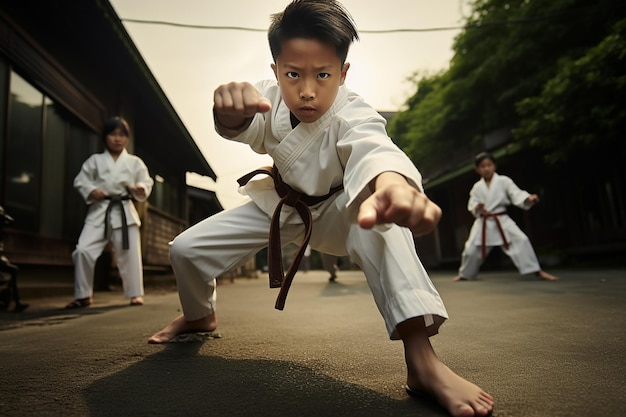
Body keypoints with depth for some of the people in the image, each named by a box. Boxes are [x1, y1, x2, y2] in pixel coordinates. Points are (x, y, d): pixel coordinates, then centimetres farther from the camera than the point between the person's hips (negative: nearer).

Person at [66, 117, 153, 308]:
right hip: (99, 211, 1)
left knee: (129, 254, -3)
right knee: (83, 250, -8)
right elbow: (80, 180, 9)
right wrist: (90, 190, -10)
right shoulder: (95, 160, 9)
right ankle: (83, 295, 9)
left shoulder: (135, 162, 7)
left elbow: (146, 183, 5)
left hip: (124, 212, -1)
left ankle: (135, 293, 11)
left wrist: (141, 189, -17)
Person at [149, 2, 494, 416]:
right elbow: (242, 127, -37)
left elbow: (372, 145, -54)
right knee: (186, 249, -2)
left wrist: (392, 182, -79)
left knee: (376, 215, -40)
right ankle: (199, 316, 33)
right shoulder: (270, 98, -17)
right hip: (279, 206, 4)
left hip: (334, 211, -3)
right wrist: (233, 107, -63)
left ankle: (421, 359, -39)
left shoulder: (352, 115, -31)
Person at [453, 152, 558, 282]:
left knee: (521, 240, -19)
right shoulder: (477, 187, 5)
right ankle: (464, 274, 28)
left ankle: (538, 272, -6)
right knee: (471, 249, 3)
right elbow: (472, 205, 4)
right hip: (483, 223, 2)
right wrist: (477, 208, -19)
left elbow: (517, 194, -13)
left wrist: (529, 198, -33)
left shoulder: (504, 181, -3)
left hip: (502, 221, -2)